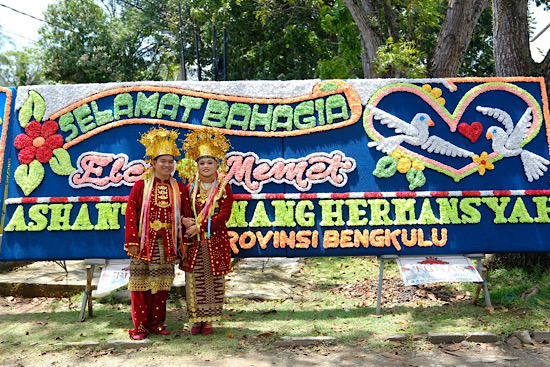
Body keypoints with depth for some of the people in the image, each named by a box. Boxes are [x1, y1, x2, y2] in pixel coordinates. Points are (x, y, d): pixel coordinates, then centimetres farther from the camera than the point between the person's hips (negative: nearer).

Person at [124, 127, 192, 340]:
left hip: (167, 245, 3)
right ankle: (140, 326, 15)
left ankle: (157, 323, 25)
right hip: (145, 243, -2)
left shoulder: (179, 188, 6)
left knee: (162, 286, 11)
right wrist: (131, 241, -10)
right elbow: (130, 214, -5)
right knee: (140, 285, 3)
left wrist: (183, 242, 3)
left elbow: (185, 216, 8)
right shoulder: (141, 186, -2)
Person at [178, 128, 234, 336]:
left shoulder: (224, 187, 0)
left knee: (213, 281, 4)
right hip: (193, 241, 2)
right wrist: (187, 223, -11)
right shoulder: (190, 187, 8)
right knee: (194, 281, 5)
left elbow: (224, 215, -9)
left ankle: (209, 321, 17)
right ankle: (196, 320, 19)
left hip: (215, 241, -2)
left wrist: (201, 226, -15)